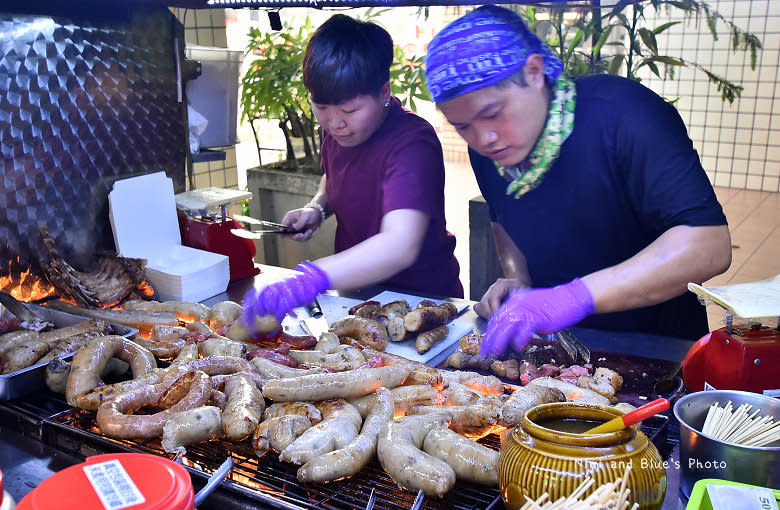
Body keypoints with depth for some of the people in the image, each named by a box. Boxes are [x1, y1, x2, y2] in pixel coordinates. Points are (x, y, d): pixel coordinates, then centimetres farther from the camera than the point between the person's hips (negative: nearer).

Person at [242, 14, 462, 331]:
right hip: (358, 290, 5)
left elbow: (400, 245, -42)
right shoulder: (338, 130, -1)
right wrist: (317, 208, 1)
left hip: (422, 298, -5)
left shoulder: (412, 143, -27)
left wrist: (308, 281, -53)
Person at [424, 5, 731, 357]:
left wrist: (577, 296, -38)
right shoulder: (486, 149, -4)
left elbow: (710, 244, -30)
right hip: (561, 344, 4)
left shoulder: (624, 114, -23)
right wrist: (517, 281, -4)